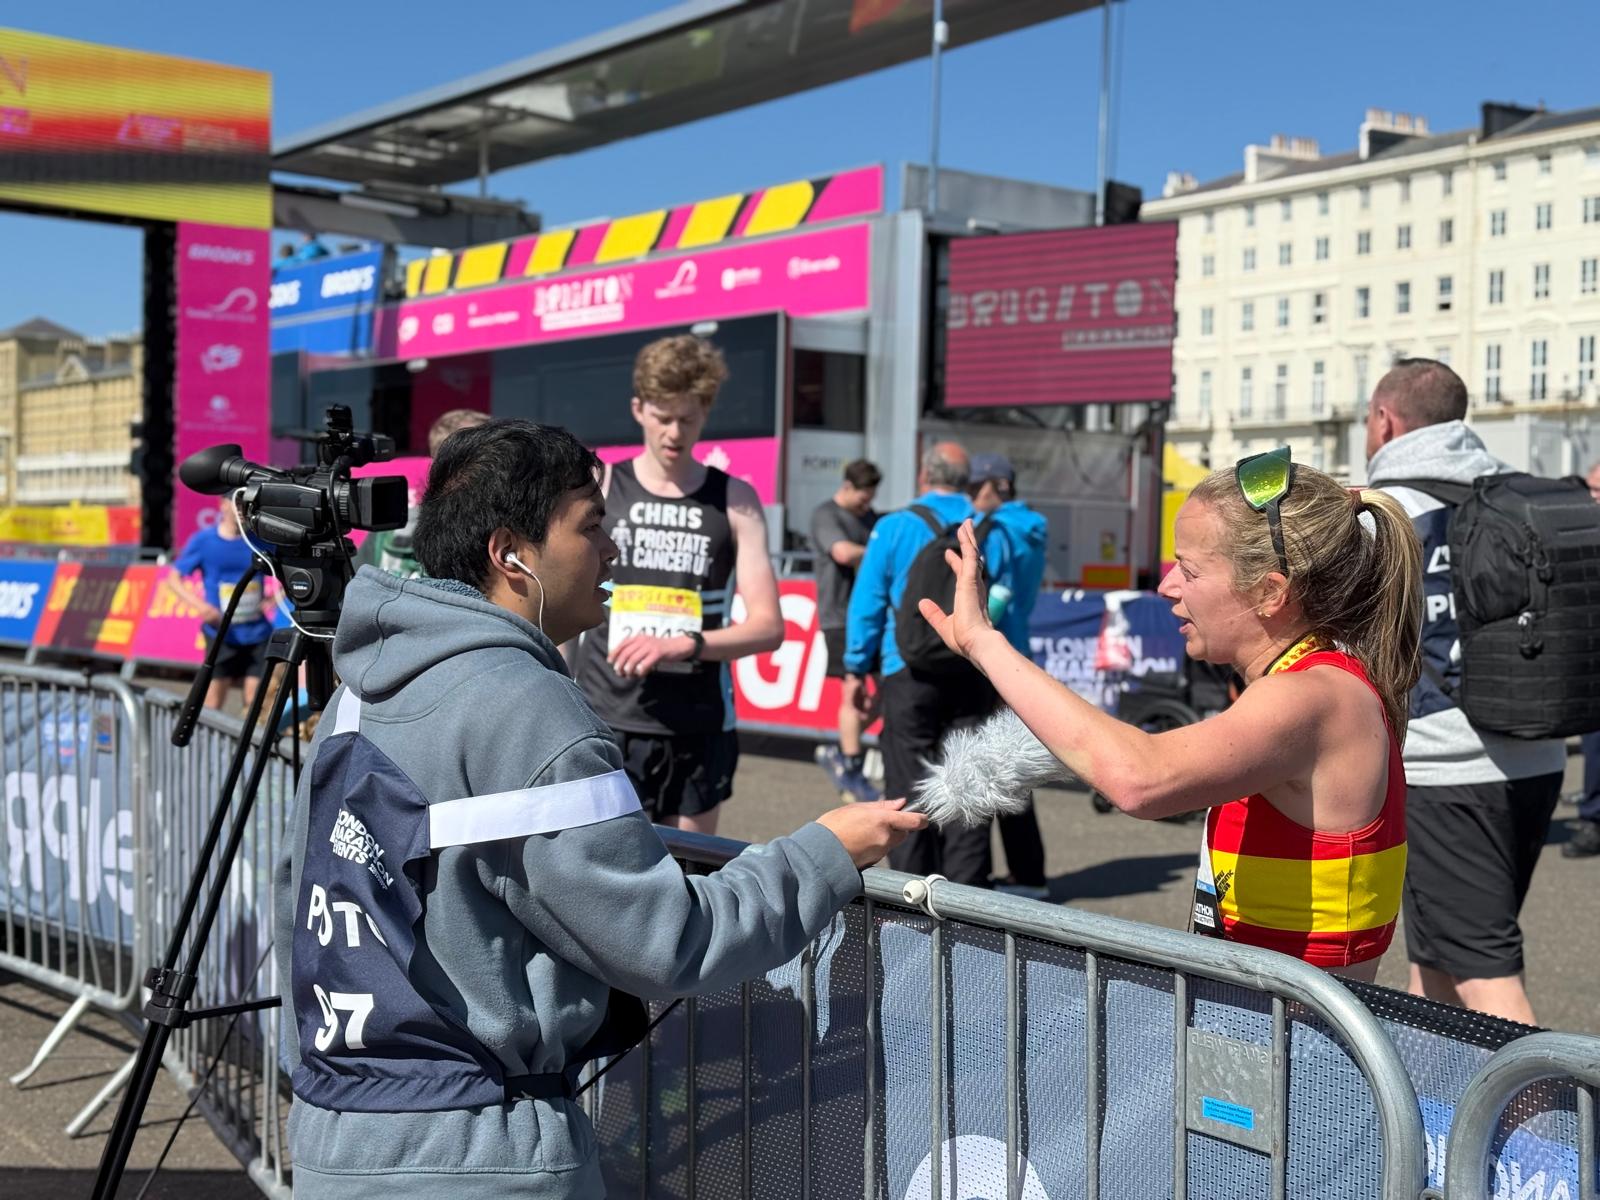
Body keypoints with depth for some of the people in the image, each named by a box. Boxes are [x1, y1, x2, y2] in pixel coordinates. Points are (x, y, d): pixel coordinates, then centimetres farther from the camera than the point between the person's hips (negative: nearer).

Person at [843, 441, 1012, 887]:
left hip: (910, 671, -2)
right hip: (974, 676, 3)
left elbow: (867, 603, -2)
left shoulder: (894, 528, -2)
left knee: (909, 784, 4)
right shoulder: (992, 533, 6)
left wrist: (856, 669, 5)